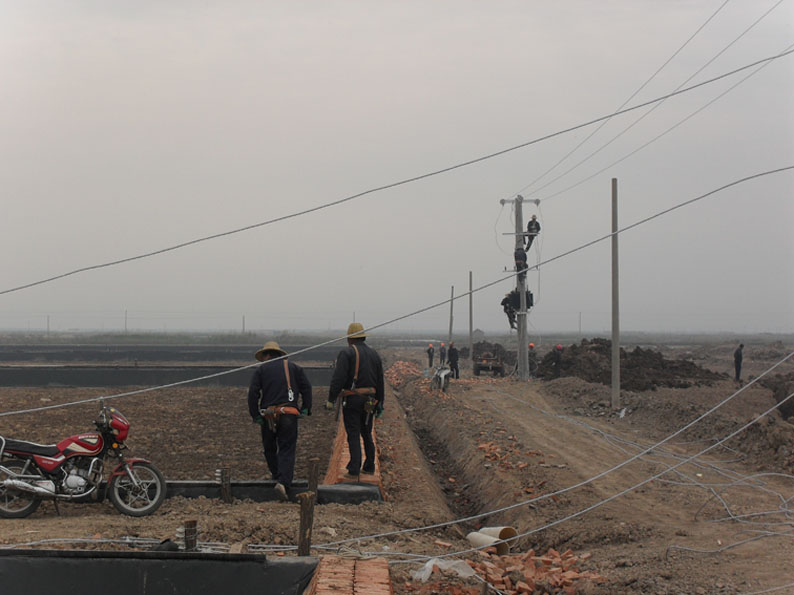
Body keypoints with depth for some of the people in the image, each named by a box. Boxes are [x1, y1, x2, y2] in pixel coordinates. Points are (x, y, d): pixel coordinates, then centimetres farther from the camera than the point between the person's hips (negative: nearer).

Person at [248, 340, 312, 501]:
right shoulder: (294, 367, 13)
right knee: (287, 449, -4)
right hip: (289, 414, 0)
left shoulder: (261, 370, 8)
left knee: (269, 447, 21)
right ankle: (283, 481, -20)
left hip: (269, 414, 0)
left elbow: (253, 393, -3)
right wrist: (305, 409, 4)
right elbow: (306, 387, 4)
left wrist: (255, 415, -1)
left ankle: (276, 474, 33)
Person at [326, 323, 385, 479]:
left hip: (352, 400, -6)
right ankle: (369, 467, 26)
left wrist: (331, 399, -14)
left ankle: (354, 471, -9)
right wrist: (379, 403, 21)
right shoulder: (374, 354, 11)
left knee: (354, 435, -5)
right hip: (369, 400, 6)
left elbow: (338, 378, -17)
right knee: (367, 434, 18)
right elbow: (380, 381, 15)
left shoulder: (346, 353, -8)